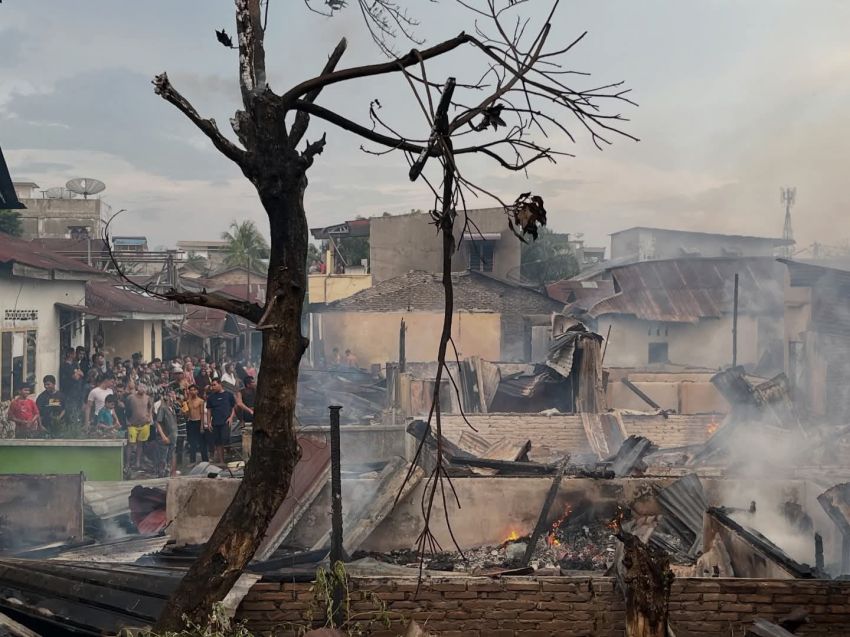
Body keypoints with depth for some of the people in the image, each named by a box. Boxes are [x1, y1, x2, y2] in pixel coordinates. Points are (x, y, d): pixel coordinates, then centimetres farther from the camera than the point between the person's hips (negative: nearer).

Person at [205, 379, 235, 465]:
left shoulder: (228, 395, 4)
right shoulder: (211, 397, 10)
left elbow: (234, 407, 8)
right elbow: (209, 410, 13)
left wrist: (231, 417, -5)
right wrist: (209, 422, 5)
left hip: (225, 422, -3)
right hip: (215, 422, 3)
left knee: (225, 439, -16)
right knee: (218, 443, 3)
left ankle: (218, 455, 2)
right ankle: (221, 461, 9)